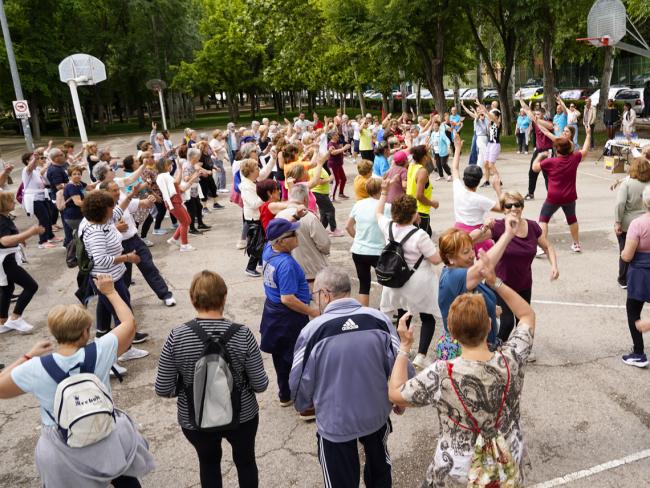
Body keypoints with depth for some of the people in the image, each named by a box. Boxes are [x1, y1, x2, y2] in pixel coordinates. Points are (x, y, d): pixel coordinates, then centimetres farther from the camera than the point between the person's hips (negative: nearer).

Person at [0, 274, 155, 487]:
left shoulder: (35, 369, -20)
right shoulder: (99, 352, -18)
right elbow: (129, 323, -2)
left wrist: (29, 356, 2)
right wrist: (110, 292, 8)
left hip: (63, 452, 0)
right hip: (108, 439, 1)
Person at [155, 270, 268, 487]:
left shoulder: (176, 337, -20)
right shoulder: (242, 334, -20)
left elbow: (163, 390, -12)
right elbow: (261, 385, -14)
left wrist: (188, 387, 7)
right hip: (242, 415, 0)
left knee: (209, 462, 30)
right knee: (245, 460, 28)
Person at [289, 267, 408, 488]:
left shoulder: (312, 331, -21)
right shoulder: (379, 320, -15)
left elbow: (300, 382, -10)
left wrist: (303, 404, 12)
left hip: (335, 422, -3)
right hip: (376, 414, 3)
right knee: (379, 465, 31)